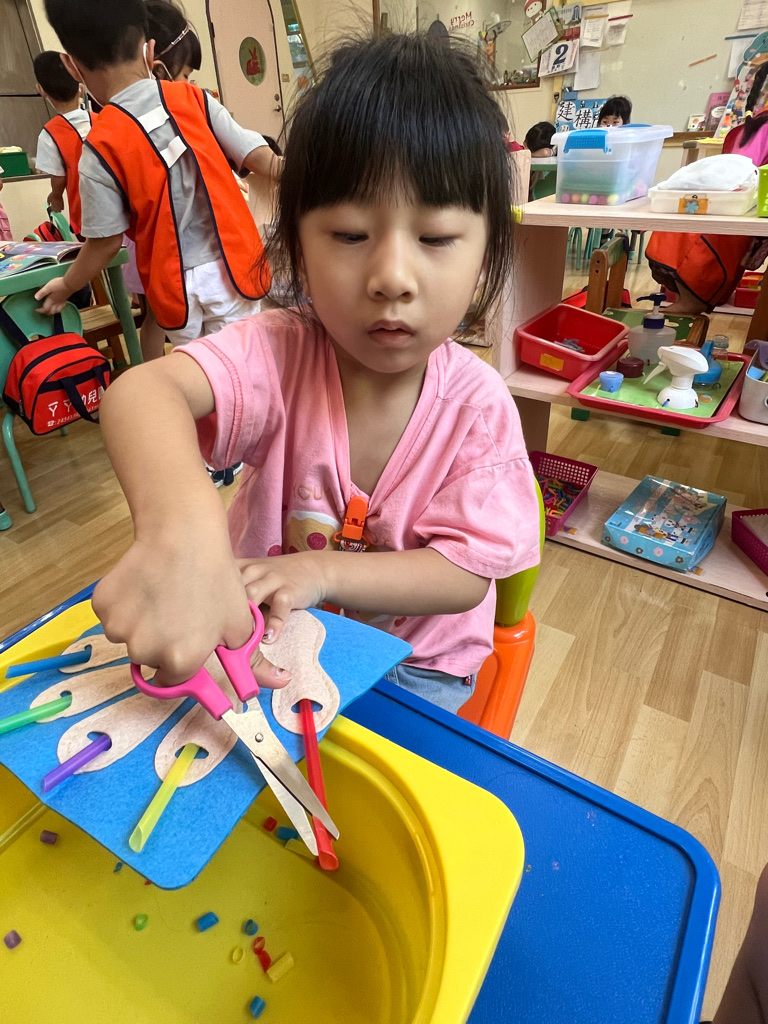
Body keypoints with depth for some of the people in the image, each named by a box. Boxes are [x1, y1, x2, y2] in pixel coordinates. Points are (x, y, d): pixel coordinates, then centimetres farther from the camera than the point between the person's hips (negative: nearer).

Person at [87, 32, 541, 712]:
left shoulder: (477, 404, -19)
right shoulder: (280, 353, -21)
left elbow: (468, 574, -16)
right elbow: (142, 391, -39)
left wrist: (323, 568, -29)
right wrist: (178, 523, -62)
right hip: (260, 633, 1)